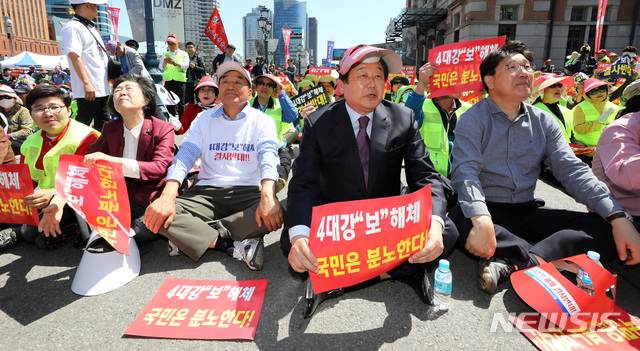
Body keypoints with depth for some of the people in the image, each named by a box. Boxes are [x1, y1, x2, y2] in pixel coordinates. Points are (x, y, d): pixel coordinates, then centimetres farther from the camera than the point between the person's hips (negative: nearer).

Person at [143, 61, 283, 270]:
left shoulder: (262, 121, 3)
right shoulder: (204, 119, 10)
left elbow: (268, 157, -14)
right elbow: (185, 155, -3)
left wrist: (268, 195, -36)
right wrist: (167, 196, -22)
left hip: (248, 192, -1)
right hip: (207, 191, 2)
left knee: (275, 214, -34)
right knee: (156, 215, -23)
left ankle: (191, 237, -22)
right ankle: (235, 246, -23)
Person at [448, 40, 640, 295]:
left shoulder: (543, 121, 10)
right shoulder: (472, 120, -6)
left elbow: (572, 170, 2)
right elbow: (466, 172, -20)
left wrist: (618, 217, -12)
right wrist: (481, 221, -38)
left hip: (527, 211, 5)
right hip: (486, 209, -4)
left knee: (602, 229, -16)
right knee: (460, 222, -38)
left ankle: (508, 264, -31)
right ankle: (540, 261, -24)